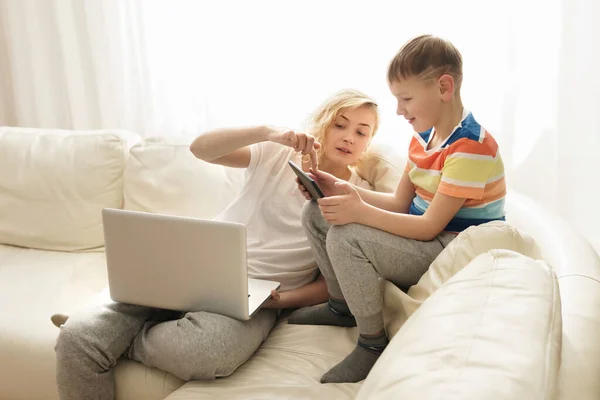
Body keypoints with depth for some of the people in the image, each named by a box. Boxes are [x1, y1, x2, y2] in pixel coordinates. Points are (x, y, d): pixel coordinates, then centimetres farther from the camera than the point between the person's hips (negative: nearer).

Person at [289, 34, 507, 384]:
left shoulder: (471, 147, -23)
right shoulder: (423, 137, 7)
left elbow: (429, 227, -25)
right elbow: (400, 204, 7)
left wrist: (361, 212, -30)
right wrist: (345, 191, -6)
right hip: (420, 235, 10)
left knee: (345, 237, -28)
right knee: (316, 213, 4)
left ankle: (373, 344, -12)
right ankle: (342, 305, 19)